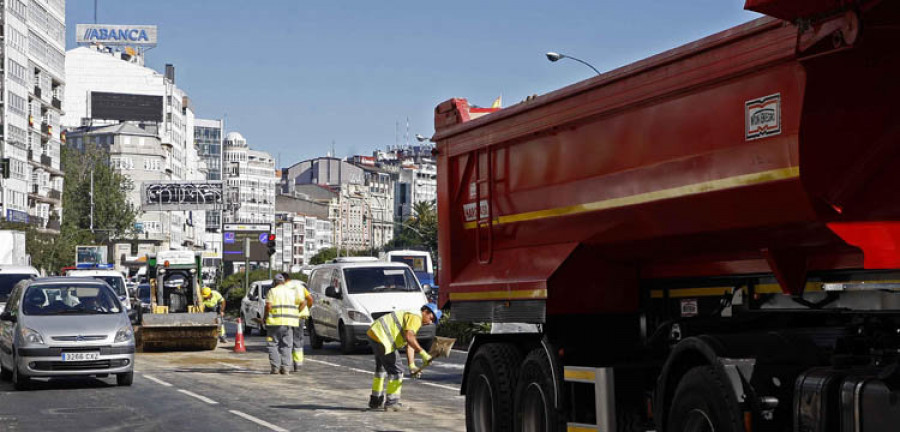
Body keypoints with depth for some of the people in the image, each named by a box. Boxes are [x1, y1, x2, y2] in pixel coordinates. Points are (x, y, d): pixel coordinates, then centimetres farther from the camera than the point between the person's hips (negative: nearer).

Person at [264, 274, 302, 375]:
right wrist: (296, 313, 20)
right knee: (286, 346, 9)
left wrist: (264, 317, 3)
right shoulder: (292, 292, 14)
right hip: (289, 322, 4)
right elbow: (302, 302, 8)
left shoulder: (272, 291, 1)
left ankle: (275, 367, -1)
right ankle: (285, 368, 4)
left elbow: (268, 306, -10)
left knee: (273, 344, 5)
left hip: (275, 322, -4)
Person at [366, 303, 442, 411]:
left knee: (382, 367, 26)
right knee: (396, 369, -4)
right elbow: (409, 337, -24)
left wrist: (412, 365, 8)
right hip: (381, 337, -11)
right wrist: (423, 353, -24)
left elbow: (410, 345, 17)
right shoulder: (415, 317, -10)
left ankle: (375, 400, 36)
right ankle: (391, 402, 2)